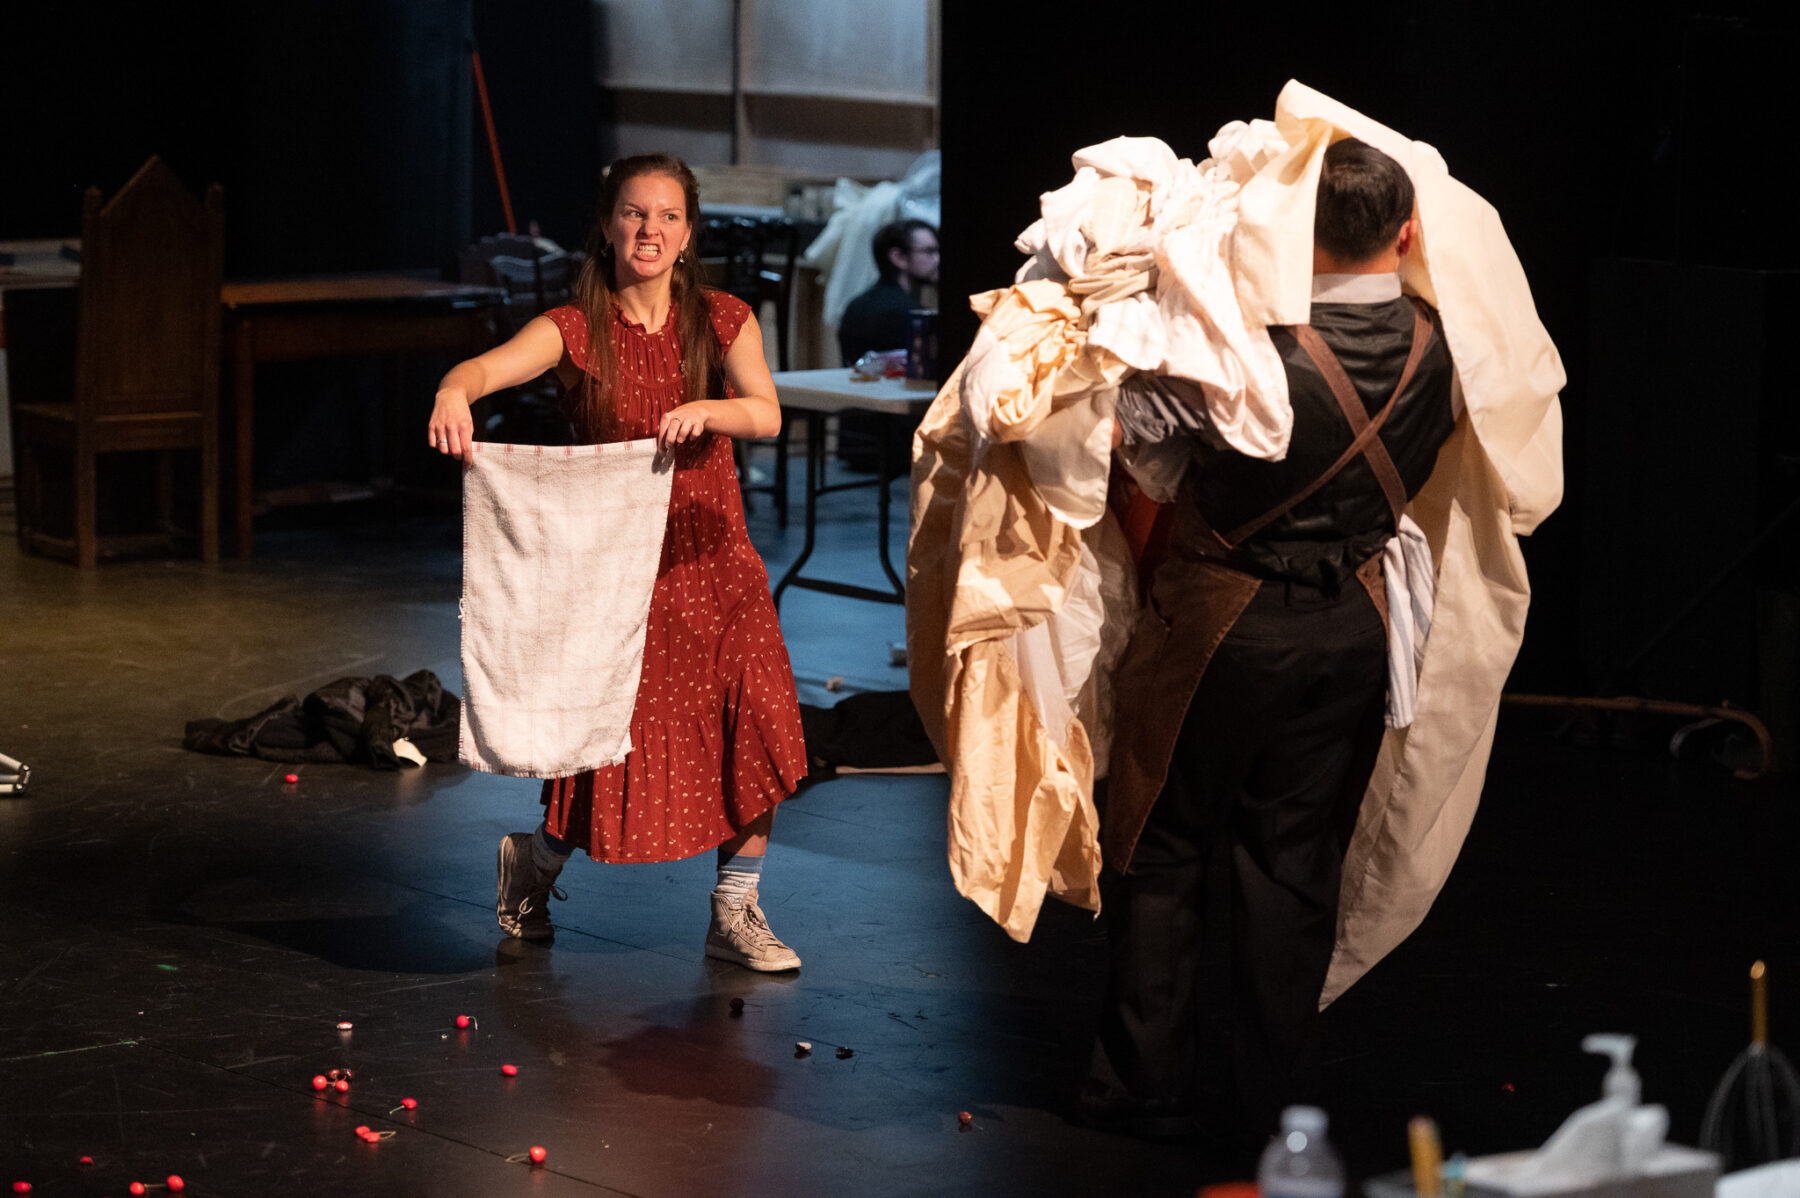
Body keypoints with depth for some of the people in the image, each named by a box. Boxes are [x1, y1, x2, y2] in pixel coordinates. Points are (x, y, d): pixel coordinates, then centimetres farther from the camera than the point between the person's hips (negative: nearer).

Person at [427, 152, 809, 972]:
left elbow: (766, 416, -13)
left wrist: (703, 411, -34)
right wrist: (453, 392, -45)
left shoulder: (723, 322, 3)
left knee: (759, 724, -12)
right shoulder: (576, 330, -4)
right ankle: (534, 859, 30)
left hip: (711, 561, 2)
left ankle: (735, 911, 7)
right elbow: (491, 365, -22)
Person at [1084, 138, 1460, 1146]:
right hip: (1354, 627, 4)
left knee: (1166, 846, 11)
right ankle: (1278, 1101, 15)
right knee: (1295, 859, 12)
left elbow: (1115, 428, -15)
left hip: (1223, 621, -4)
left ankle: (1150, 1084, 19)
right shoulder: (1437, 349, -7)